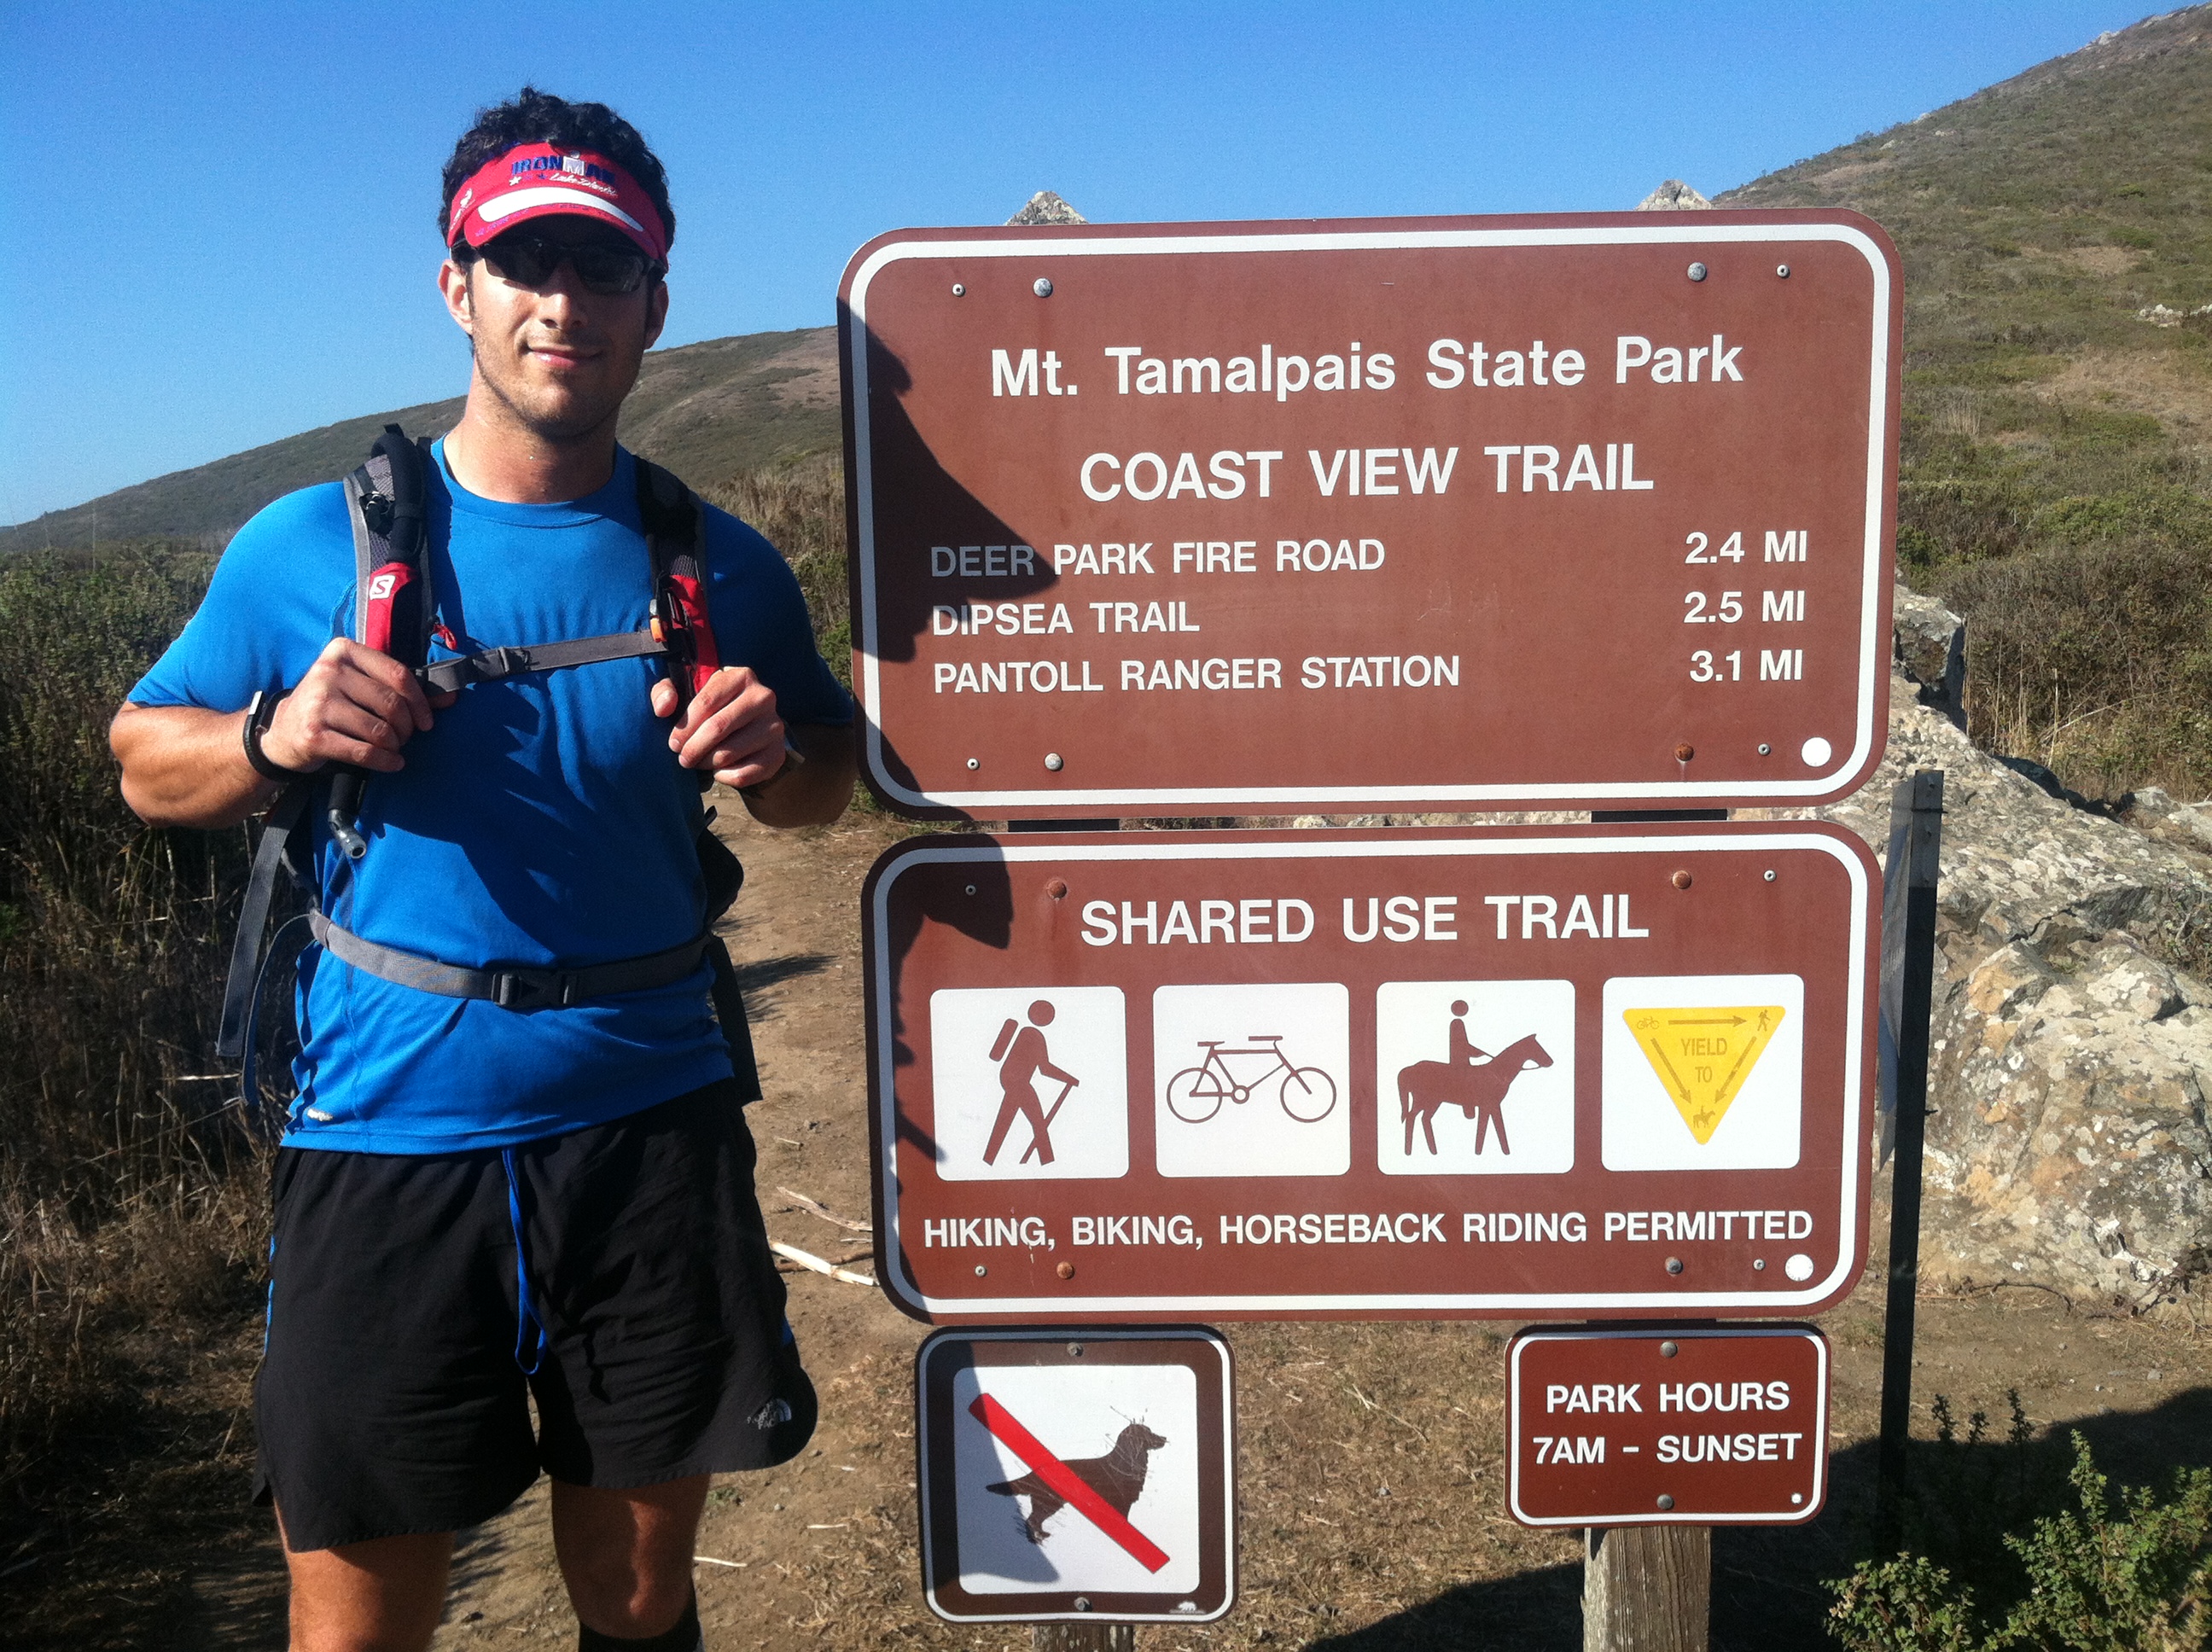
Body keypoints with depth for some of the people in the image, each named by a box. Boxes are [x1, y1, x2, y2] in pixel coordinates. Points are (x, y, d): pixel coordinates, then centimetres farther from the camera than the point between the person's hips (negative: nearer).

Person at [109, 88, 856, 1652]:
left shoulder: (720, 567, 2)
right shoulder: (310, 545, -2)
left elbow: (829, 775, 13)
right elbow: (147, 762, 8)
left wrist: (771, 754, -10)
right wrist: (274, 738, -14)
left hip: (651, 1127, 1)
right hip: (388, 1131, -1)